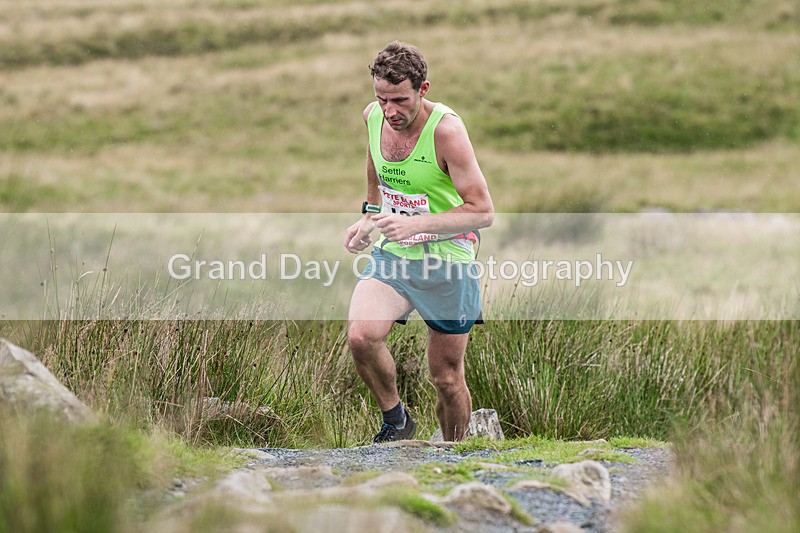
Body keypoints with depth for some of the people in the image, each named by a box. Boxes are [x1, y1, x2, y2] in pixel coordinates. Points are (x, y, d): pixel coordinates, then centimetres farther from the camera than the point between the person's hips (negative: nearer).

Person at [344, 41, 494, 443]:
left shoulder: (445, 129, -20)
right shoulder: (373, 116, -2)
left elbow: (482, 211, -20)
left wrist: (415, 223, -29)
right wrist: (368, 219, 9)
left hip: (447, 261, -4)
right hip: (391, 257, 4)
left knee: (446, 378, 6)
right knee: (360, 335, -24)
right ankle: (395, 420, 1)